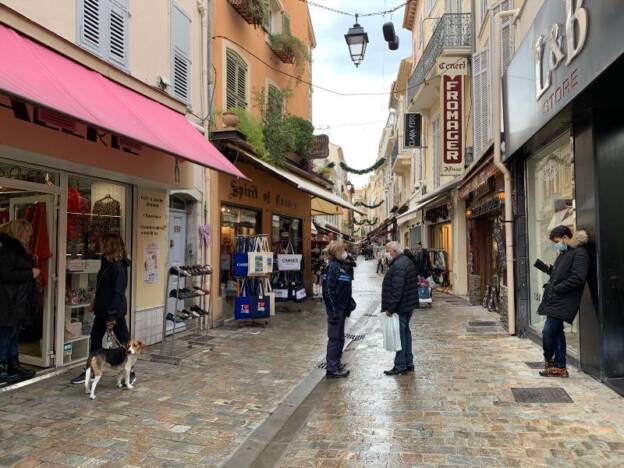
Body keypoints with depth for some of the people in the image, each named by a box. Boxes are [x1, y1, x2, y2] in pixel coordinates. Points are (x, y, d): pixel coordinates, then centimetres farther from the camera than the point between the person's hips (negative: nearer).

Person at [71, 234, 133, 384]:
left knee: (124, 341, 3)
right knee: (95, 339, 15)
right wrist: (96, 303, 17)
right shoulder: (107, 264, 9)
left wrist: (112, 316, -21)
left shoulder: (118, 267, -19)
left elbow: (117, 293, -22)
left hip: (115, 311, -10)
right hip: (102, 310, 10)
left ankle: (130, 374, 15)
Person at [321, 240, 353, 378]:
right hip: (335, 309, -9)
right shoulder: (332, 267, -16)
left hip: (342, 308, 9)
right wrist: (334, 310, -21)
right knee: (334, 338, -1)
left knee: (339, 338, 16)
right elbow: (329, 290, -21)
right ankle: (332, 369, 8)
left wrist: (349, 304, 16)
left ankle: (337, 364, 27)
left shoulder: (340, 266, 13)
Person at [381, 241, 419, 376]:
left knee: (400, 334, -2)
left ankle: (400, 366, 6)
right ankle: (409, 363, 26)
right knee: (405, 332, 17)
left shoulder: (398, 265, -21)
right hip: (408, 305, 10)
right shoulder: (408, 261, 13)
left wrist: (390, 308, -20)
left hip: (400, 307, -10)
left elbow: (397, 289, -26)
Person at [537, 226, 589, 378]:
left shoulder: (580, 253, -10)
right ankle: (560, 367, 19)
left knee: (548, 331, -10)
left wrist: (556, 289, -17)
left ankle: (549, 360, 12)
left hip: (563, 301, -9)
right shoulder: (564, 253, 19)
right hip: (555, 300, 10)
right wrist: (550, 269, 8)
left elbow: (577, 278, -20)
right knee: (556, 332, 12)